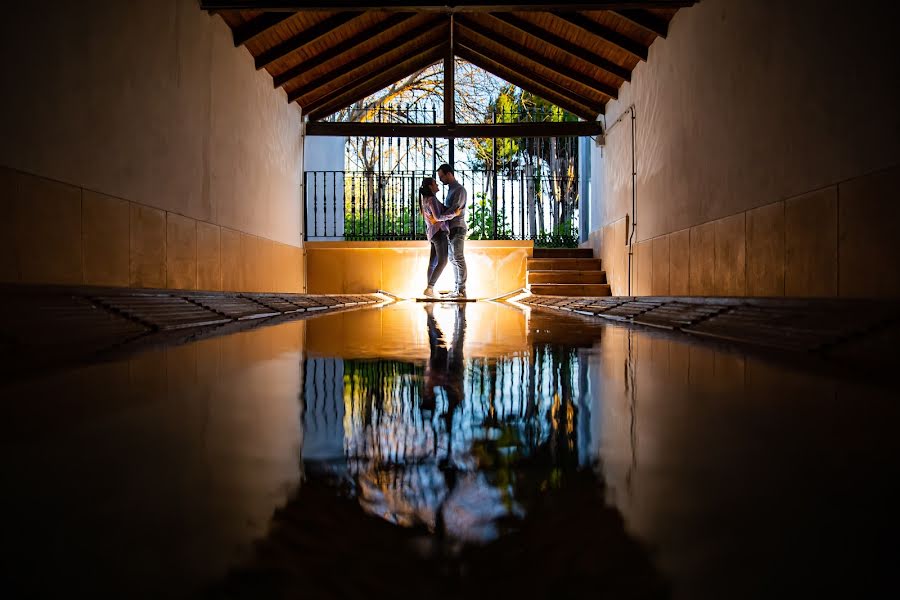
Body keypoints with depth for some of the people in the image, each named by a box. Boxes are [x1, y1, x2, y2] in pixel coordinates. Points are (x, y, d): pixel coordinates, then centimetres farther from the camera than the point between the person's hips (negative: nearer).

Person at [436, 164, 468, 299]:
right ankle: (458, 289, 14)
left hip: (457, 229, -9)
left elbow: (454, 210, -19)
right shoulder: (450, 190, 20)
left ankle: (461, 290, -7)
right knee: (453, 260, 10)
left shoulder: (459, 190, -10)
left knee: (458, 259, -9)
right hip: (451, 230, 9)